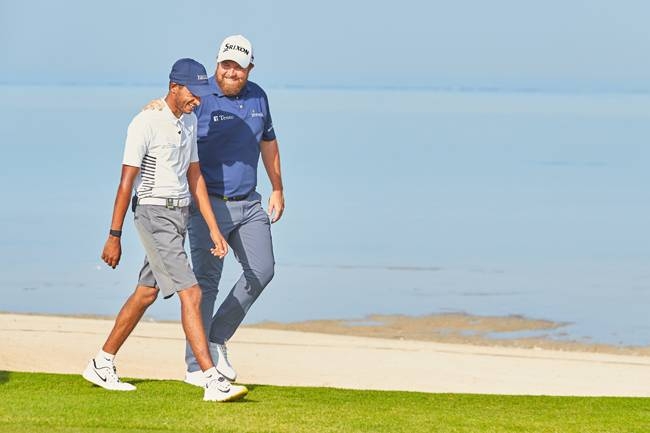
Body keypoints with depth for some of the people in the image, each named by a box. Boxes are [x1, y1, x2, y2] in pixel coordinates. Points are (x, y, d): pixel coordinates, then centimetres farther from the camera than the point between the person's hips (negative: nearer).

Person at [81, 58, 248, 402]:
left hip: (180, 215, 9)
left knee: (147, 292, 15)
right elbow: (126, 181, -14)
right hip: (155, 215, -9)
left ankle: (101, 365, 26)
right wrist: (114, 236, -14)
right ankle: (212, 382, -19)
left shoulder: (189, 121, 10)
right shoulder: (146, 123, -15)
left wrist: (213, 229, 12)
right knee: (190, 294, -15)